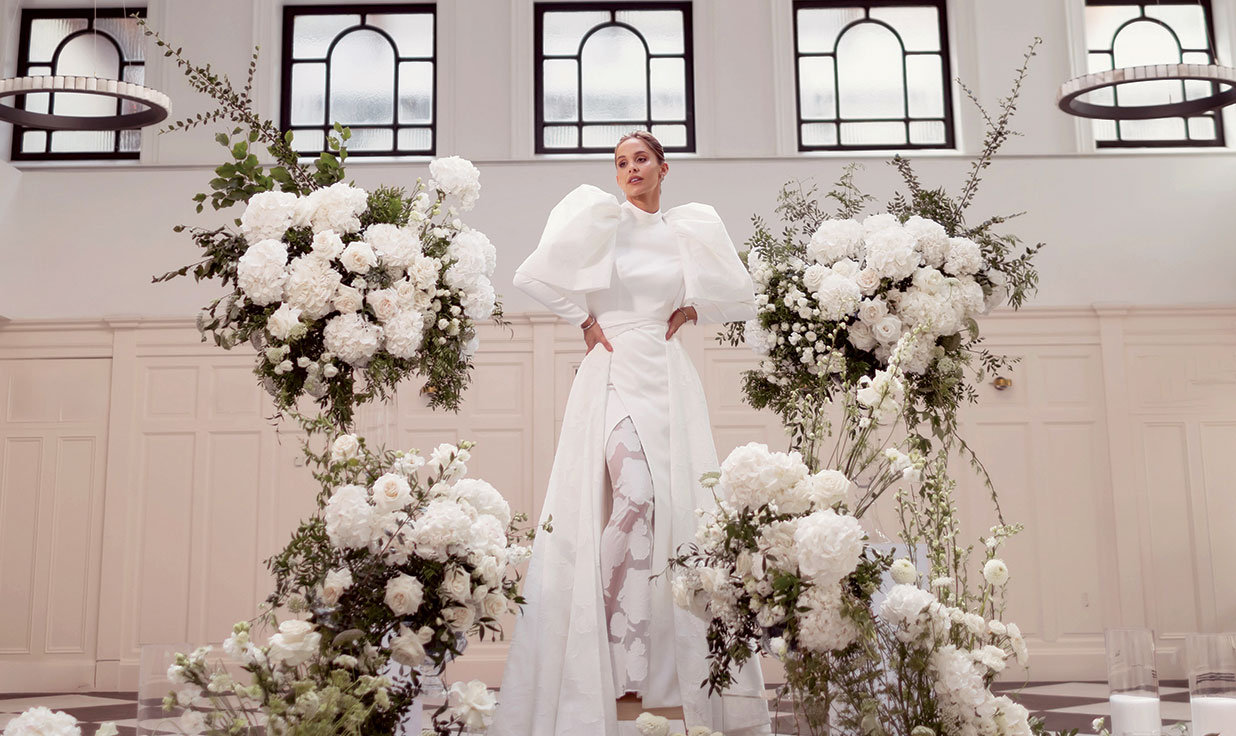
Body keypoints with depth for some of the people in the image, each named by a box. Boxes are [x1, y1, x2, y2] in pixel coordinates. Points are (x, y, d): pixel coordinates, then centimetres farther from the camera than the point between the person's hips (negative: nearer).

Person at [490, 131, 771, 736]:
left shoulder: (692, 228, 13)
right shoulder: (601, 218, 2)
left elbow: (740, 300, 21)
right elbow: (535, 274, -5)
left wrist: (690, 308, 8)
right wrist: (584, 319, -2)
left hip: (671, 379, 4)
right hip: (615, 372, -4)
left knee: (681, 505, 1)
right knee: (633, 497, -20)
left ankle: (683, 667, 13)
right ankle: (618, 658, -12)